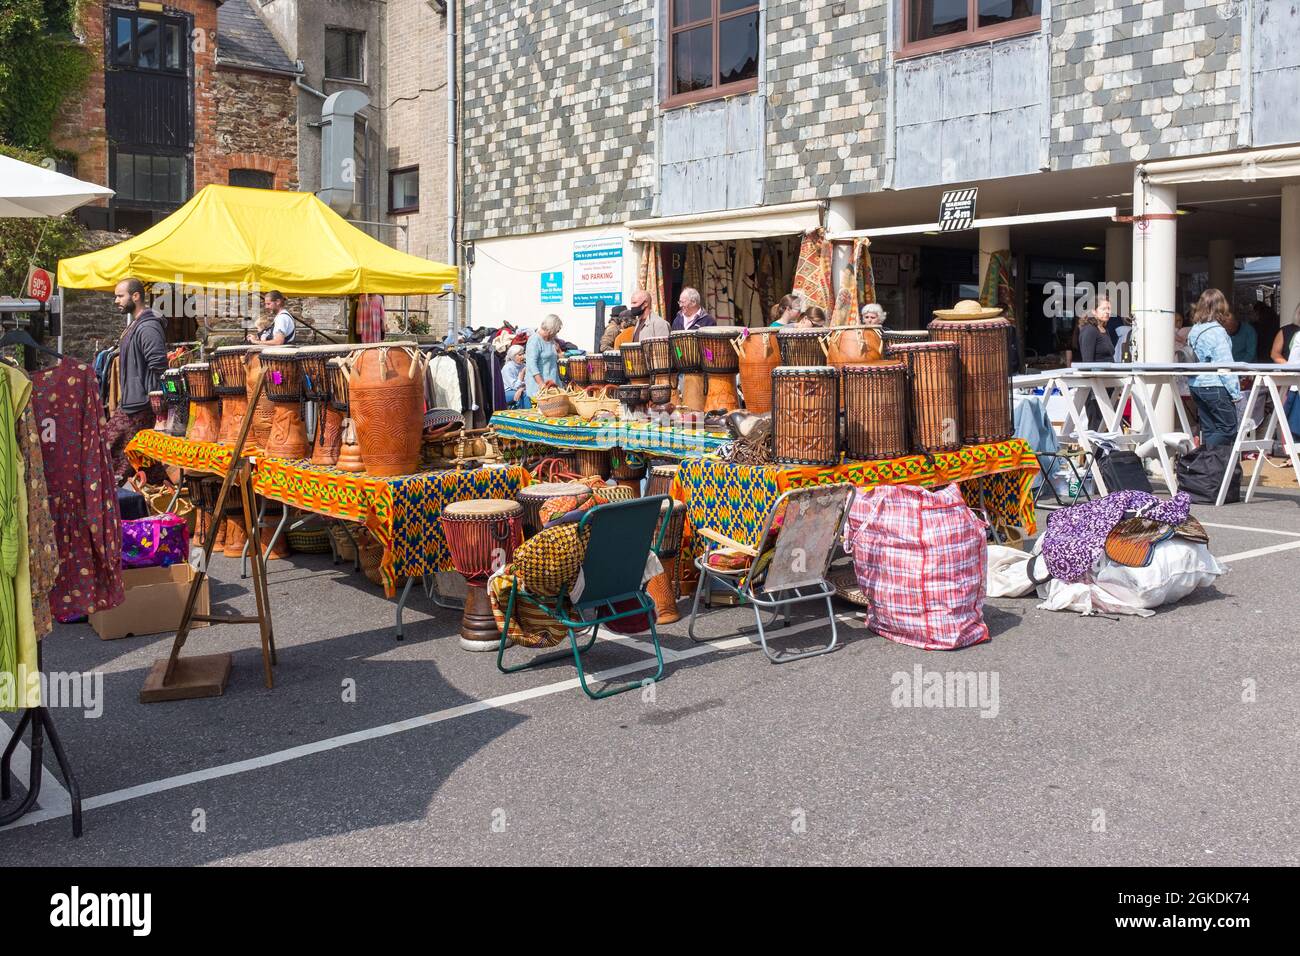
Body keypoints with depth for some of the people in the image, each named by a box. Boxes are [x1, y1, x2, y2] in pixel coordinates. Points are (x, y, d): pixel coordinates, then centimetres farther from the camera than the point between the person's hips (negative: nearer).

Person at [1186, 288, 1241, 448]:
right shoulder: (1217, 331, -14)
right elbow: (1225, 364, -15)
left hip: (1196, 385, 8)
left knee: (1208, 429, 12)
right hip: (1216, 387, -8)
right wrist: (1235, 391, -10)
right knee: (1228, 429, -2)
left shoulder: (1194, 330, 9)